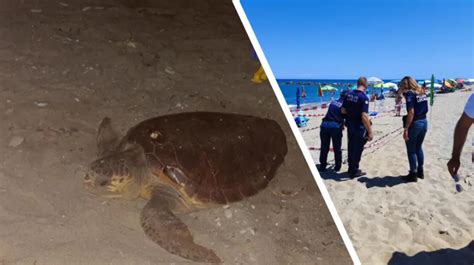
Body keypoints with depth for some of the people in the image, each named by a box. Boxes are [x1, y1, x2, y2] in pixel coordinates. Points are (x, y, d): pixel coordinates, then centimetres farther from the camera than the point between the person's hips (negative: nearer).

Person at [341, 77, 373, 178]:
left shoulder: (349, 95, 1)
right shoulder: (363, 97, -19)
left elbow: (343, 110, 5)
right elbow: (364, 116, -25)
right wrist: (370, 132, -20)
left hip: (350, 126, 6)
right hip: (359, 128, -6)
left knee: (351, 147, 18)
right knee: (357, 149, 6)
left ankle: (351, 168, 32)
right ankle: (354, 171, 16)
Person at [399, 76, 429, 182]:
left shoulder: (410, 94, -14)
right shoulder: (422, 92, 10)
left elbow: (411, 112, -22)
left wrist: (406, 128, -22)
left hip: (414, 123, -8)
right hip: (424, 122, 8)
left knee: (411, 150, 4)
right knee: (419, 148, 21)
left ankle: (413, 174, 11)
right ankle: (420, 171, 30)